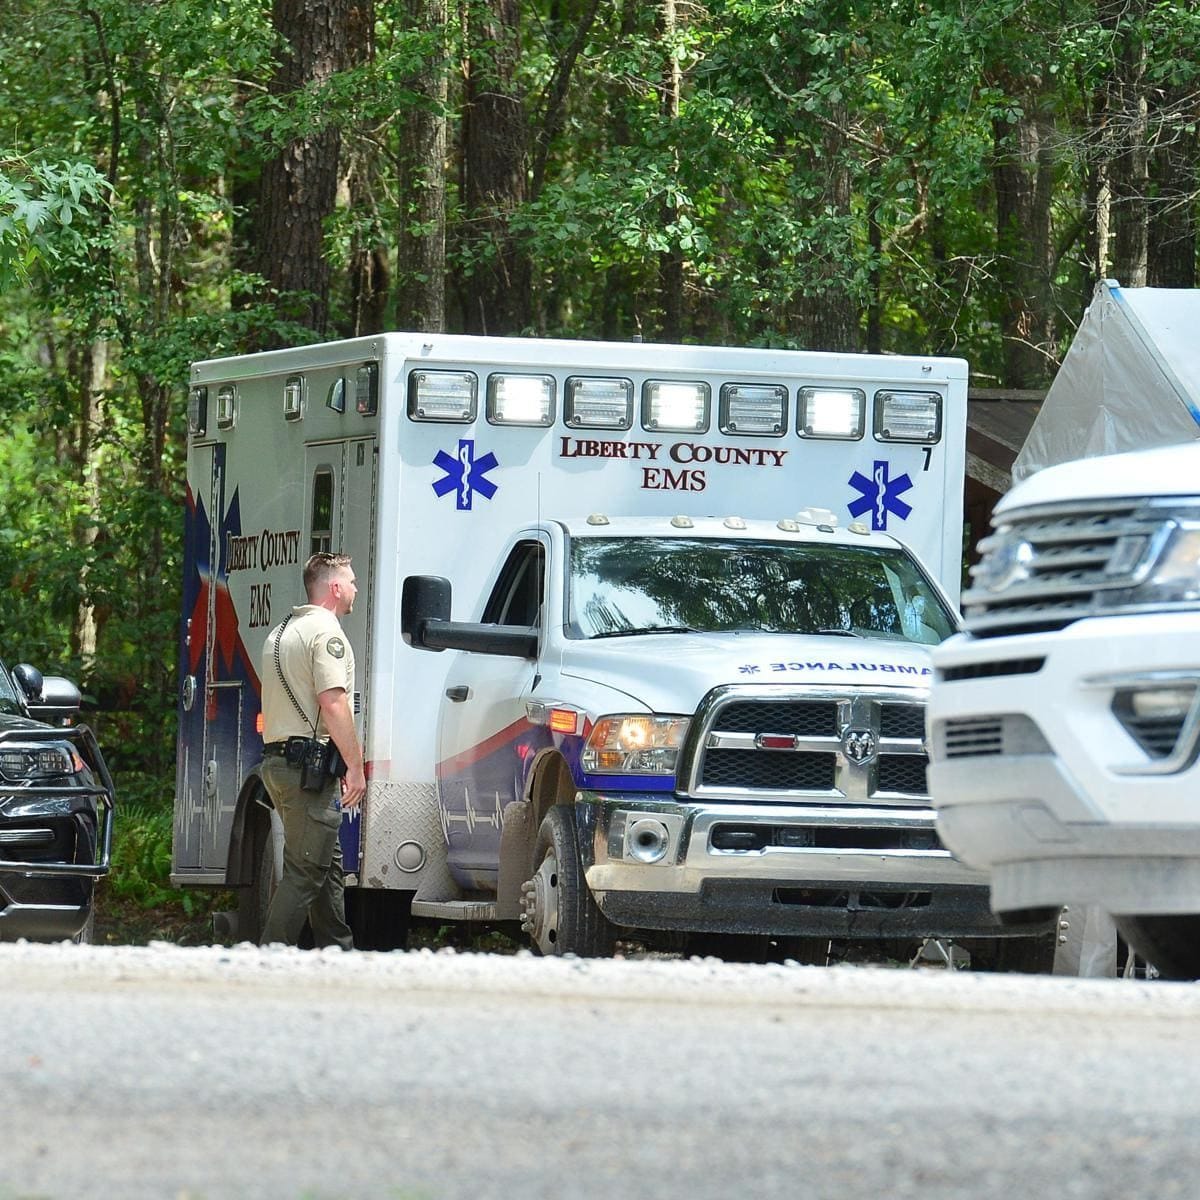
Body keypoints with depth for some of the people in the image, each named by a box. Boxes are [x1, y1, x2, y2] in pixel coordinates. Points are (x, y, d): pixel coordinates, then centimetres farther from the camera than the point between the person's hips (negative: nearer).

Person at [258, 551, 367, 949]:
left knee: (327, 866, 17)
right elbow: (333, 702, -21)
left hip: (276, 759, 10)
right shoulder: (325, 632, -10)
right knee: (305, 871, -11)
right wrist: (355, 766, -19)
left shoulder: (281, 632, 21)